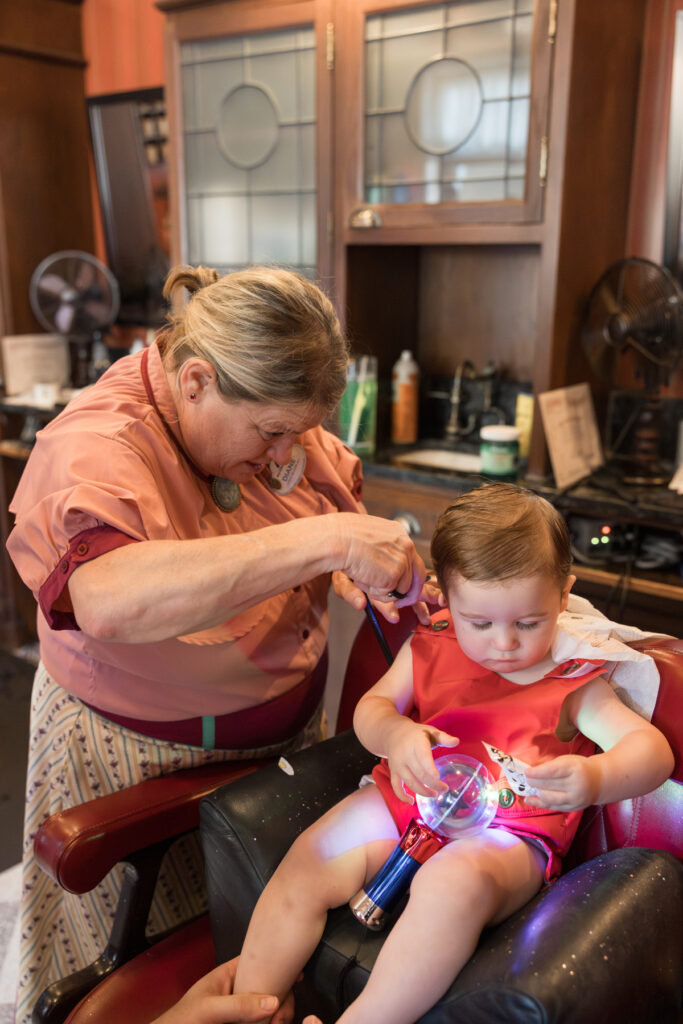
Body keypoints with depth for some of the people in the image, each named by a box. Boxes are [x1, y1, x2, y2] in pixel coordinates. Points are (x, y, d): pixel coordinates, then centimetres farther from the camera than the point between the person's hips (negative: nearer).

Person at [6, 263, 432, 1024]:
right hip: (146, 755, -5)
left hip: (286, 725, 6)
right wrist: (323, 542, -47)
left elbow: (343, 491, 9)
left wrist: (350, 568, -13)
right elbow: (109, 600, -48)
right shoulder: (95, 449, -28)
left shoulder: (266, 411, -7)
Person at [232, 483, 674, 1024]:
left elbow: (653, 749, -12)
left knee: (455, 882, -37)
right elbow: (372, 707, 6)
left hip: (507, 833, -4)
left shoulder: (572, 681, -6)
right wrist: (394, 733, -20)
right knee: (310, 861, -16)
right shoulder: (430, 646, 4)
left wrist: (595, 779, -36)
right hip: (408, 799, 5)